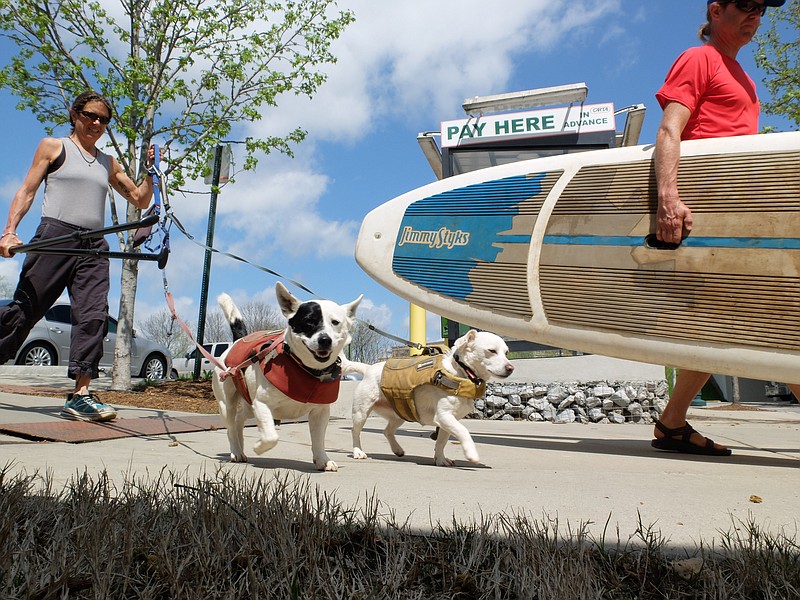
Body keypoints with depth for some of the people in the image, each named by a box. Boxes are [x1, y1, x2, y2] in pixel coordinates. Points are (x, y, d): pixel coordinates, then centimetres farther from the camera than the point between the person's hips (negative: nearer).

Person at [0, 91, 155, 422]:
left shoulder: (108, 163, 21)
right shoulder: (53, 147, 12)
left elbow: (140, 200, 23)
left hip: (94, 246, 3)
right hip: (55, 237, -3)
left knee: (94, 316, -11)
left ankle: (80, 396, -14)